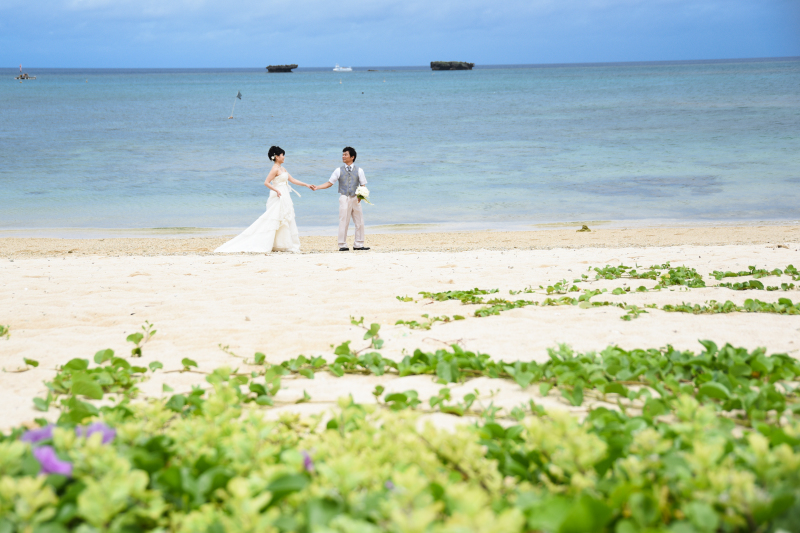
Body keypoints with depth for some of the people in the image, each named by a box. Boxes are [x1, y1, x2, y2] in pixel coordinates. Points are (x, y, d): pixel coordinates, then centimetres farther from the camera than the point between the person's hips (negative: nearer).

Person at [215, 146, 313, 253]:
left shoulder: (282, 169, 15)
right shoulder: (275, 169, -13)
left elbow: (292, 180, 20)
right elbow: (266, 182, -20)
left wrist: (306, 185, 19)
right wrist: (276, 191, -27)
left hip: (284, 199, 10)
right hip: (278, 199, -10)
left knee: (286, 222, 8)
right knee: (272, 221, -8)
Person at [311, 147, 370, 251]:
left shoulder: (359, 170, 5)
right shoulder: (339, 170, 5)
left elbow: (363, 185, 5)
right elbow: (329, 183, 7)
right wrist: (317, 187, -4)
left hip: (355, 198, 1)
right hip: (344, 198, -1)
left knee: (359, 222, 3)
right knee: (343, 222, -5)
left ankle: (358, 244, 13)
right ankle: (342, 245, 2)